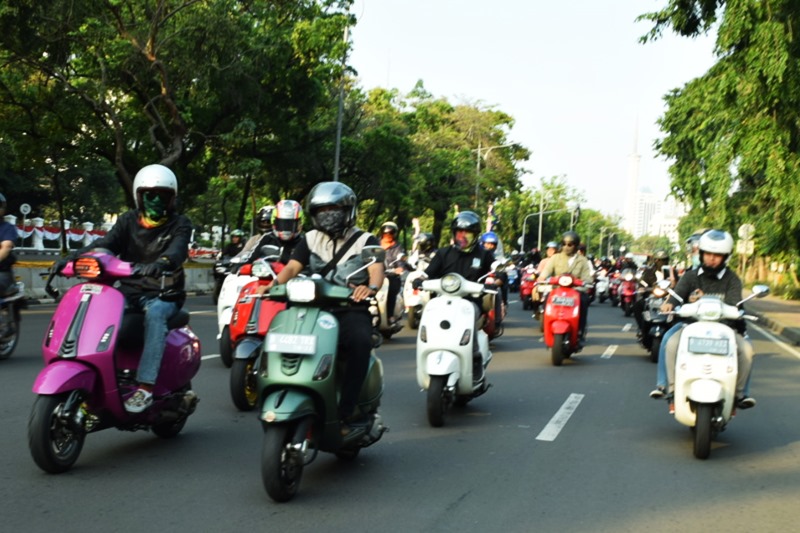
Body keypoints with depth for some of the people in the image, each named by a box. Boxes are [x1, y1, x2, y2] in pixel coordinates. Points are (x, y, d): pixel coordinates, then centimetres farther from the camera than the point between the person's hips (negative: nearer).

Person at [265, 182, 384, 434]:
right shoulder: (310, 239, 15)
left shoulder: (365, 241, 4)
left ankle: (344, 413, -30)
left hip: (352, 311, -3)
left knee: (361, 342, -35)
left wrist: (371, 287, -39)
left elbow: (377, 269, -14)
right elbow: (292, 267, 2)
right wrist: (273, 284, -20)